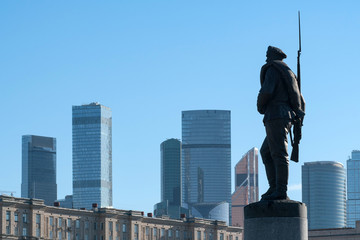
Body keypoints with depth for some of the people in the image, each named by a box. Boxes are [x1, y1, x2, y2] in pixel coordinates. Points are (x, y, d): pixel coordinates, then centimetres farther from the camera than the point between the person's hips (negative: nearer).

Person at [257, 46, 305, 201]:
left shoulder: (272, 70, -3)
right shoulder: (289, 74, 25)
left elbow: (266, 91, -18)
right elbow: (301, 101, 26)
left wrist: (260, 107, 0)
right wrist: (298, 123, 26)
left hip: (276, 116, -9)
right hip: (288, 117, 9)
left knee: (279, 154, -13)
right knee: (266, 152, 14)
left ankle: (281, 190, -17)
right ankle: (274, 187, 8)